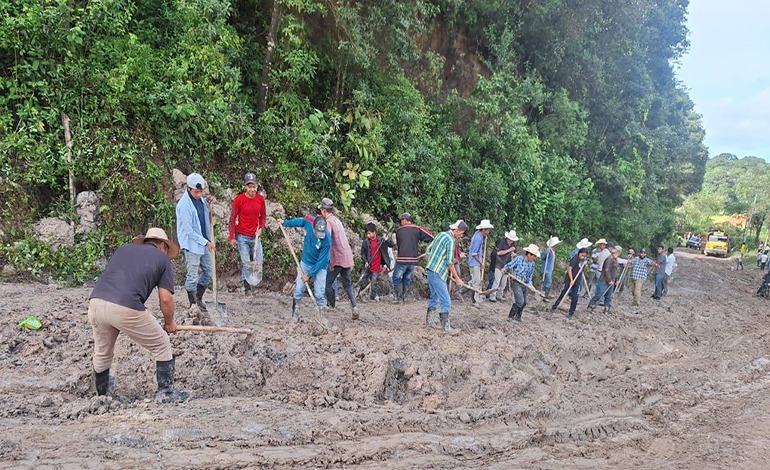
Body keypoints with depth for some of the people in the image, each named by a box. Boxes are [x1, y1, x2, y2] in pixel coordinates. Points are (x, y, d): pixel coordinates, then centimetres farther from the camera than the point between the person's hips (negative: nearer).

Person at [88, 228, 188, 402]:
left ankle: (102, 395, 44)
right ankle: (166, 392, 18)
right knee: (162, 346, 15)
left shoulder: (123, 249, 27)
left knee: (102, 353, 28)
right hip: (125, 308, -5)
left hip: (96, 301, 6)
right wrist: (169, 323, 24)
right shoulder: (163, 259, 15)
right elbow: (165, 299, 6)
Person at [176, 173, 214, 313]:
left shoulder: (200, 198, 2)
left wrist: (207, 202, 0)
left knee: (208, 272, 16)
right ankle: (193, 304, 17)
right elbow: (189, 231, -21)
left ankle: (198, 298, 31)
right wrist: (206, 242, -18)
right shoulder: (184, 205, -22)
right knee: (192, 278, 3)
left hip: (204, 243, 8)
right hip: (192, 245, -8)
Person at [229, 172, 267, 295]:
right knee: (246, 262, -6)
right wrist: (232, 237, -7)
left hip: (255, 236, 3)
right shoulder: (239, 199, -11)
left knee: (258, 263, 2)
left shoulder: (260, 199, -1)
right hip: (242, 236, -3)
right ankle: (247, 286, 6)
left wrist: (260, 228, -2)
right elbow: (232, 218, -5)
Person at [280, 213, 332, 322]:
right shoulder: (308, 220, -21)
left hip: (319, 267, -4)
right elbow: (299, 221, 7)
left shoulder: (327, 240, -31)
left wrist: (309, 275, -18)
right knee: (298, 290, 3)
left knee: (319, 294, -7)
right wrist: (285, 223, 8)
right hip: (305, 262, 4)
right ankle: (295, 315, 15)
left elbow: (322, 261, -23)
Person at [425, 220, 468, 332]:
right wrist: (457, 278, -9)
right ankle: (445, 326, -5)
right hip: (437, 273, -10)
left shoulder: (441, 234, 11)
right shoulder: (450, 240, -15)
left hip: (430, 269, 10)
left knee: (434, 296, 20)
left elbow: (428, 249, 18)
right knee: (446, 301, -6)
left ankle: (430, 321, 27)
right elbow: (450, 262, -16)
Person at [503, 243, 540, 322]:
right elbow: (509, 265, -8)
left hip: (524, 284, 7)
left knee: (524, 302, 13)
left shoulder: (532, 264, 3)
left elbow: (530, 276, 9)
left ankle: (518, 316, 35)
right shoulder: (519, 259, -14)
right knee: (520, 301, -16)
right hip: (516, 283, -7)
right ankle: (510, 317, -4)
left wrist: (530, 284, -2)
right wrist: (505, 269, -24)